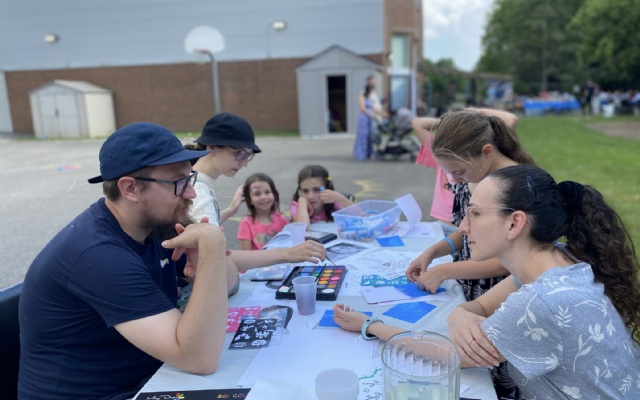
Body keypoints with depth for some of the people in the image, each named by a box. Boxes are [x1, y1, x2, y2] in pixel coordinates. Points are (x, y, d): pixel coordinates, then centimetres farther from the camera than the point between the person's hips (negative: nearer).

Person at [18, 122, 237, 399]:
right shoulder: (98, 254, -28)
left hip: (148, 377, 7)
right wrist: (212, 245, -35)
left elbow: (229, 280, 4)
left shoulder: (155, 223, -3)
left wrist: (205, 265, -18)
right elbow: (200, 360, -33)